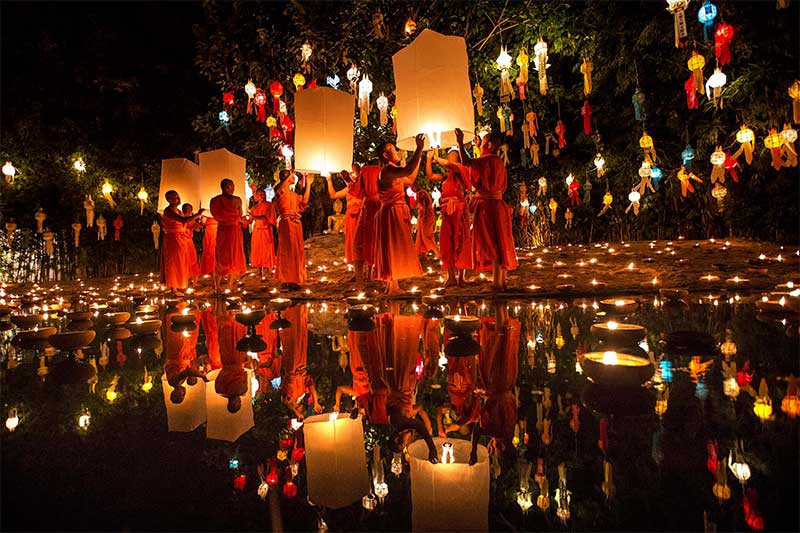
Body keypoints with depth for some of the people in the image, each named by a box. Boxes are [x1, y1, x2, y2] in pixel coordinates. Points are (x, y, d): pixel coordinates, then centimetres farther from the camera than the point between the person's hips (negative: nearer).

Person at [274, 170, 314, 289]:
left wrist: (308, 185, 16)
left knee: (296, 251, 9)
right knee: (288, 250, -9)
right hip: (286, 223, -8)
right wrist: (289, 176, -26)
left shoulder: (293, 193, 22)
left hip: (296, 223, 8)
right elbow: (278, 189, -26)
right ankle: (288, 280, -7)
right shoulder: (280, 191, -2)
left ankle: (293, 279, 16)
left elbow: (304, 201, 15)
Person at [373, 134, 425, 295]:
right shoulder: (387, 170, -16)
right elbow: (408, 170, -33)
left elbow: (410, 180, 22)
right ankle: (393, 286, -1)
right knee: (394, 248, -6)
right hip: (392, 214, -11)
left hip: (397, 214, 11)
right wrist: (419, 148, -29)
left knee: (394, 250, 14)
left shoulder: (392, 172, 16)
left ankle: (390, 284, 21)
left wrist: (419, 158, 23)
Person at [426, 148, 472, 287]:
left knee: (460, 242, -4)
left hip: (458, 209, -7)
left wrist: (436, 158, -1)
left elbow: (447, 164, -19)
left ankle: (461, 277, -1)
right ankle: (451, 277, 12)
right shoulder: (446, 175, 20)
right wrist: (429, 159, 15)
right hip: (447, 211, 7)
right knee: (447, 243, 6)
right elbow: (430, 176, 19)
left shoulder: (460, 168, 0)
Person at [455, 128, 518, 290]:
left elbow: (466, 162, -25)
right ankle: (503, 281, 18)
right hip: (498, 205, 9)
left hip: (487, 206, -9)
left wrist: (460, 142, -16)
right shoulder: (499, 162, 16)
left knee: (492, 244, -7)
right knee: (500, 244, 12)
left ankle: (497, 283, -4)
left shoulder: (488, 160, -12)